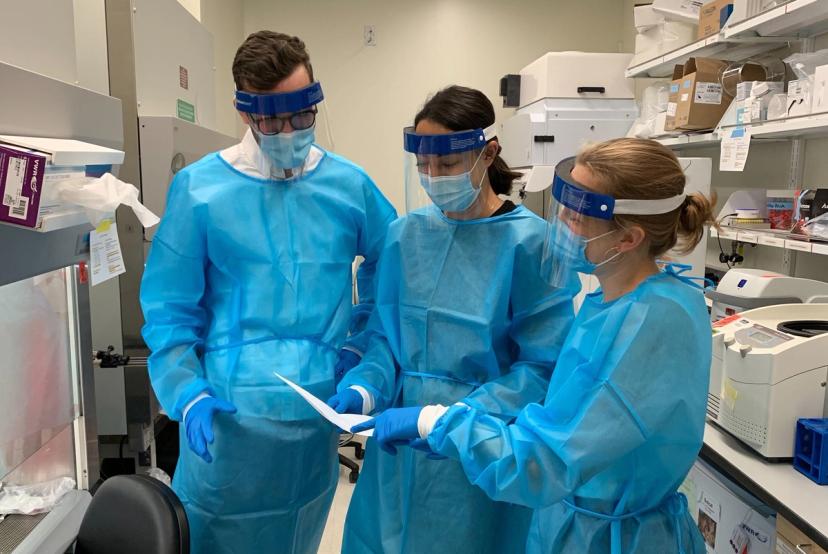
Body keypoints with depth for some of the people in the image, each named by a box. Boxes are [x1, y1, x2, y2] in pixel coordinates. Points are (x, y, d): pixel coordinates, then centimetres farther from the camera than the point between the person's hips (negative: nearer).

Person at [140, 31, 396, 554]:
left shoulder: (350, 185, -2)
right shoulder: (199, 188, -8)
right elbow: (169, 309, -4)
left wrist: (363, 337, 5)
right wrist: (188, 394, -14)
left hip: (320, 410, 2)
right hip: (228, 414, -2)